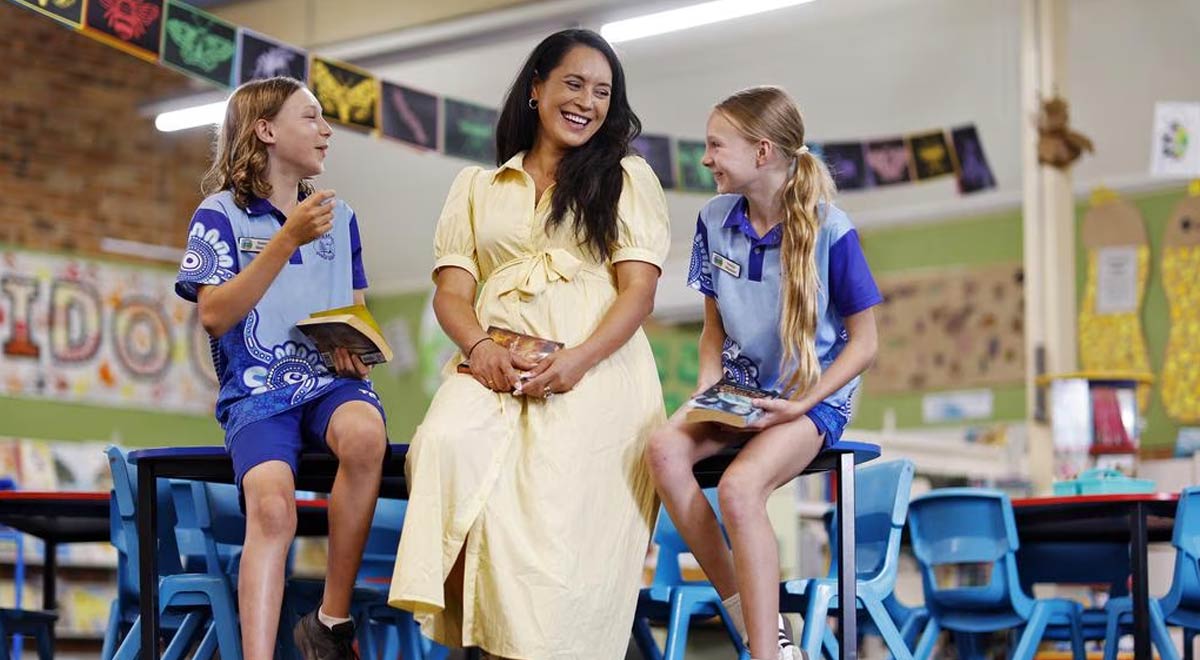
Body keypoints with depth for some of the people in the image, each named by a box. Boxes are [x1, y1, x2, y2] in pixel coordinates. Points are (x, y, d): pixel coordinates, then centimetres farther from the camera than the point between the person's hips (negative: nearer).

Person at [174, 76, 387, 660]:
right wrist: (288, 239, -14)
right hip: (257, 388, -2)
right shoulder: (222, 214, 5)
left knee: (365, 433, -34)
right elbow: (215, 316, -7)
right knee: (271, 506, -31)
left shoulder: (340, 218, 19)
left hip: (332, 378, 3)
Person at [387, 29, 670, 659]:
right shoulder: (477, 186, 24)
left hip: (596, 365, -2)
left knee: (555, 481, -32)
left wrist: (578, 360, -13)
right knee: (448, 443, -33)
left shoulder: (628, 179, 18)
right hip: (495, 363, 2)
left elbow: (638, 290, 6)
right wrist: (479, 346, -12)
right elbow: (452, 289, 13)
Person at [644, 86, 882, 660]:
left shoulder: (830, 231, -13)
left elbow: (863, 341, -6)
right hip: (739, 390, 5)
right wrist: (707, 389, -6)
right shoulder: (716, 219, 3)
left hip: (813, 397, -5)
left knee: (739, 487, -34)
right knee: (664, 450, -27)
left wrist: (802, 403, -18)